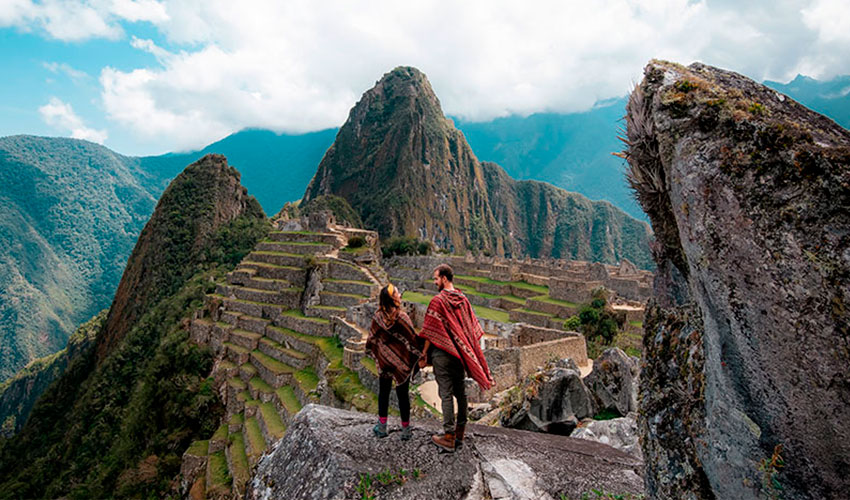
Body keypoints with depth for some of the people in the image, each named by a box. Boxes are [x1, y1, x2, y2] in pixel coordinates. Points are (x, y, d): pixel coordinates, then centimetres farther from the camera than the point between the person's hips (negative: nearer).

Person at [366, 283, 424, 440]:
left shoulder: (377, 317, -9)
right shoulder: (402, 317, -19)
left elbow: (372, 339, 3)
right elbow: (413, 339, -12)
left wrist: (370, 347, 25)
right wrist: (419, 356, 3)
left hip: (384, 361, 3)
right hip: (402, 362, -2)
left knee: (383, 392, 16)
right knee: (402, 394, 9)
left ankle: (382, 427, 25)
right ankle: (405, 429, 19)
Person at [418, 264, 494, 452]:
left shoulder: (437, 301, -14)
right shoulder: (464, 300, 5)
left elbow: (430, 332, -13)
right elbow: (472, 328, 10)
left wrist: (424, 355, -6)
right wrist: (467, 351, 19)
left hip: (442, 353, -6)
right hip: (460, 353, 6)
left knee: (446, 394, 0)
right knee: (460, 392, 14)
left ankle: (449, 437, 6)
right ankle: (460, 432, 26)